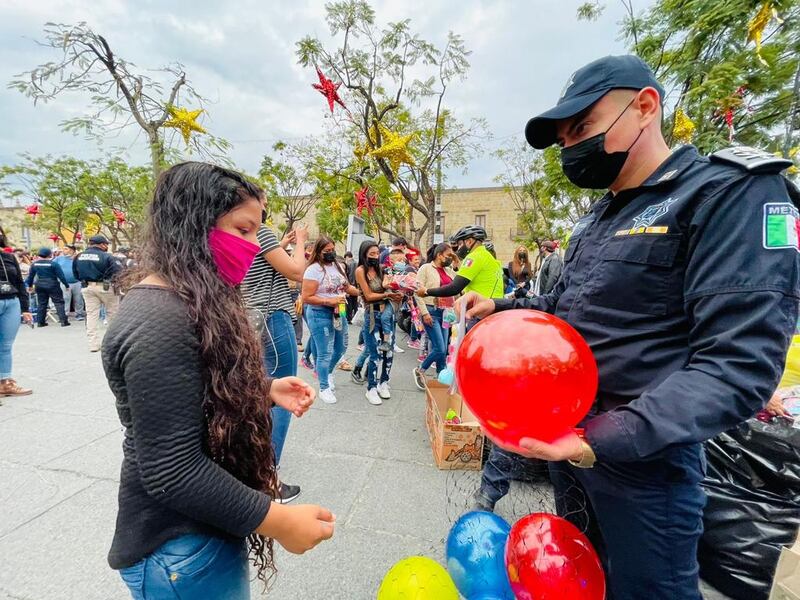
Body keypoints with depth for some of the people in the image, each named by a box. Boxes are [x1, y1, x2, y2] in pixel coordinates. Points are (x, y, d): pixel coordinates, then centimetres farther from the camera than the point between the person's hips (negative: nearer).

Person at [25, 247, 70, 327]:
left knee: (41, 303, 14)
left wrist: (30, 285, 25)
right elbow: (61, 276, -11)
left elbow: (31, 276, 12)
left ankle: (40, 321, 17)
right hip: (52, 285, -5)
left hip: (40, 286, 5)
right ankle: (63, 321, -8)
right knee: (59, 302, -3)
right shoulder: (53, 264, -11)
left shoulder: (34, 264, 4)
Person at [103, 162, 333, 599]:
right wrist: (278, 520, -23)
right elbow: (172, 472, -29)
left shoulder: (189, 301, 3)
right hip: (182, 550, -9)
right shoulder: (158, 322, -29)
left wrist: (266, 389, 0)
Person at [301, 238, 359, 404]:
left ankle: (328, 373, 47)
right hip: (320, 315, -8)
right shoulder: (313, 270, -16)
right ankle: (324, 389, 18)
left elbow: (347, 287, 17)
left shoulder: (338, 266, 7)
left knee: (341, 348, 20)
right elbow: (306, 298, -19)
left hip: (339, 312, 8)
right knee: (325, 353, 0)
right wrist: (329, 301, -25)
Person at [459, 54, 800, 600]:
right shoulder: (599, 216, 9)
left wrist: (607, 438, -34)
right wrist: (500, 308, 5)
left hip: (642, 452, -7)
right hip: (565, 433, 8)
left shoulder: (733, 191, -16)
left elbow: (739, 362, -25)